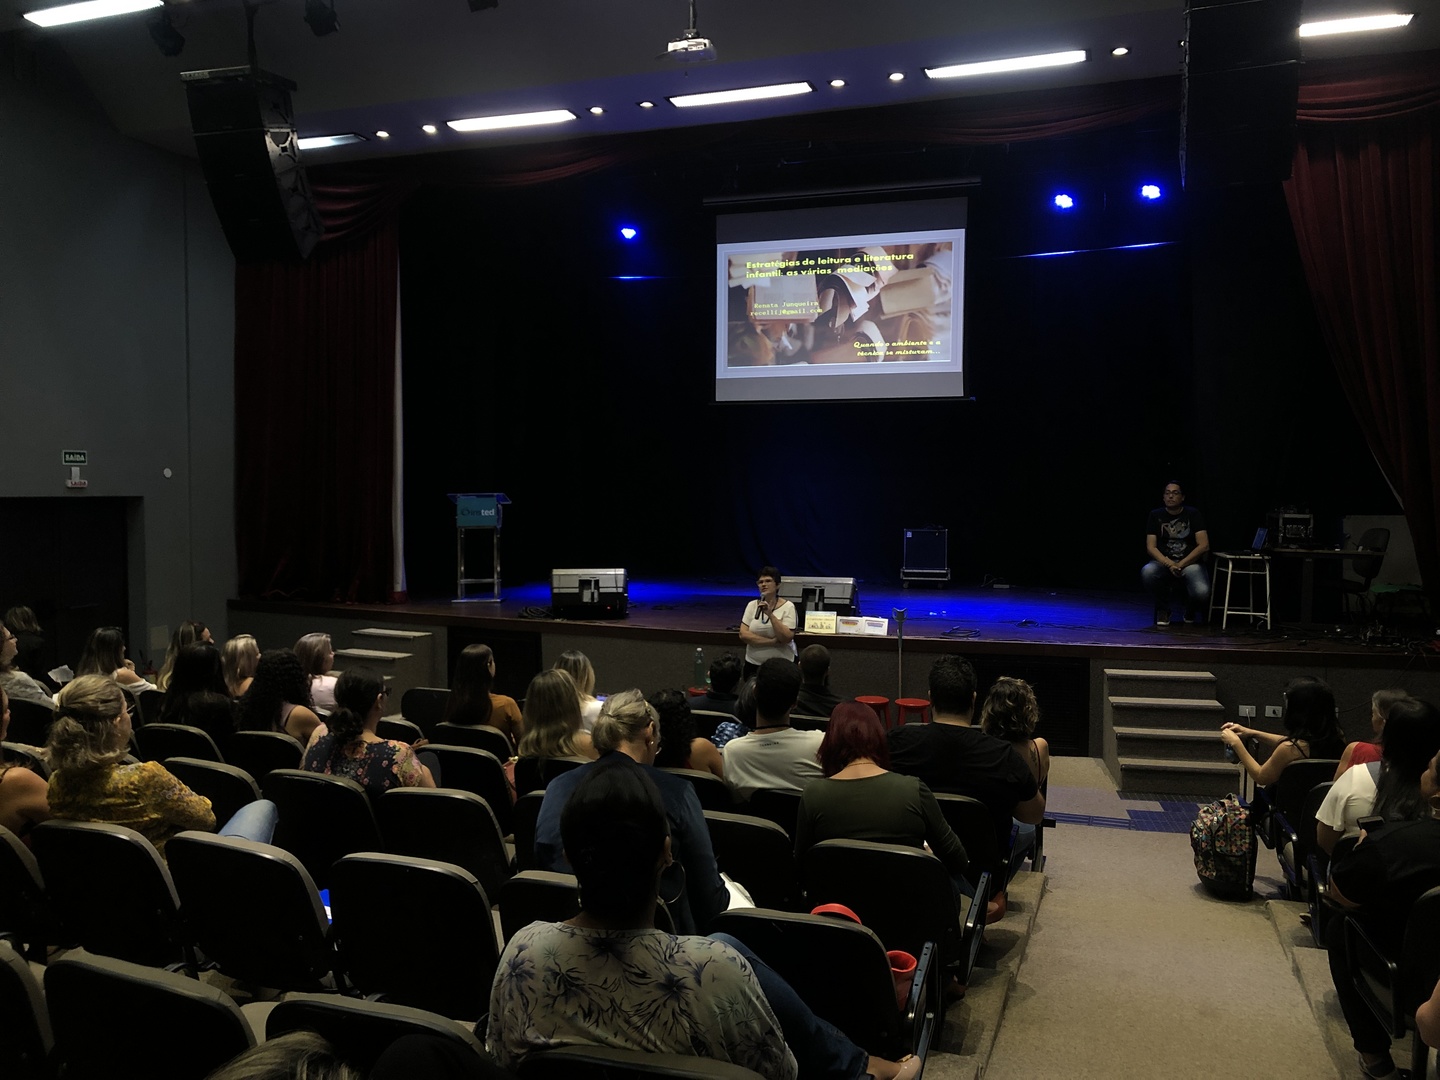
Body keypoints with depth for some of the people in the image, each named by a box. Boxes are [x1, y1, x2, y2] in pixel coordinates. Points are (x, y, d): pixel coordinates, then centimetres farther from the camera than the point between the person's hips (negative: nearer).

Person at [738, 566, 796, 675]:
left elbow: (787, 638, -17)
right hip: (753, 664, 3)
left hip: (782, 665, -3)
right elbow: (743, 634, -8)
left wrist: (770, 614, -25)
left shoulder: (788, 607, -8)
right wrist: (773, 641, -16)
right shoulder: (752, 605, 1)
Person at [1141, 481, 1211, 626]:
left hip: (1190, 563, -1)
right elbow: (1151, 547, -3)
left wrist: (1181, 564, -14)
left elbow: (1204, 546, -6)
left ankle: (1191, 609, 11)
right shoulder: (1156, 515, 5)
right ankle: (1163, 609, -4)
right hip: (1164, 563, 1)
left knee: (1202, 593, -32)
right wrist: (1169, 564, -19)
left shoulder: (1193, 514, 2)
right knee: (1147, 572, -35)